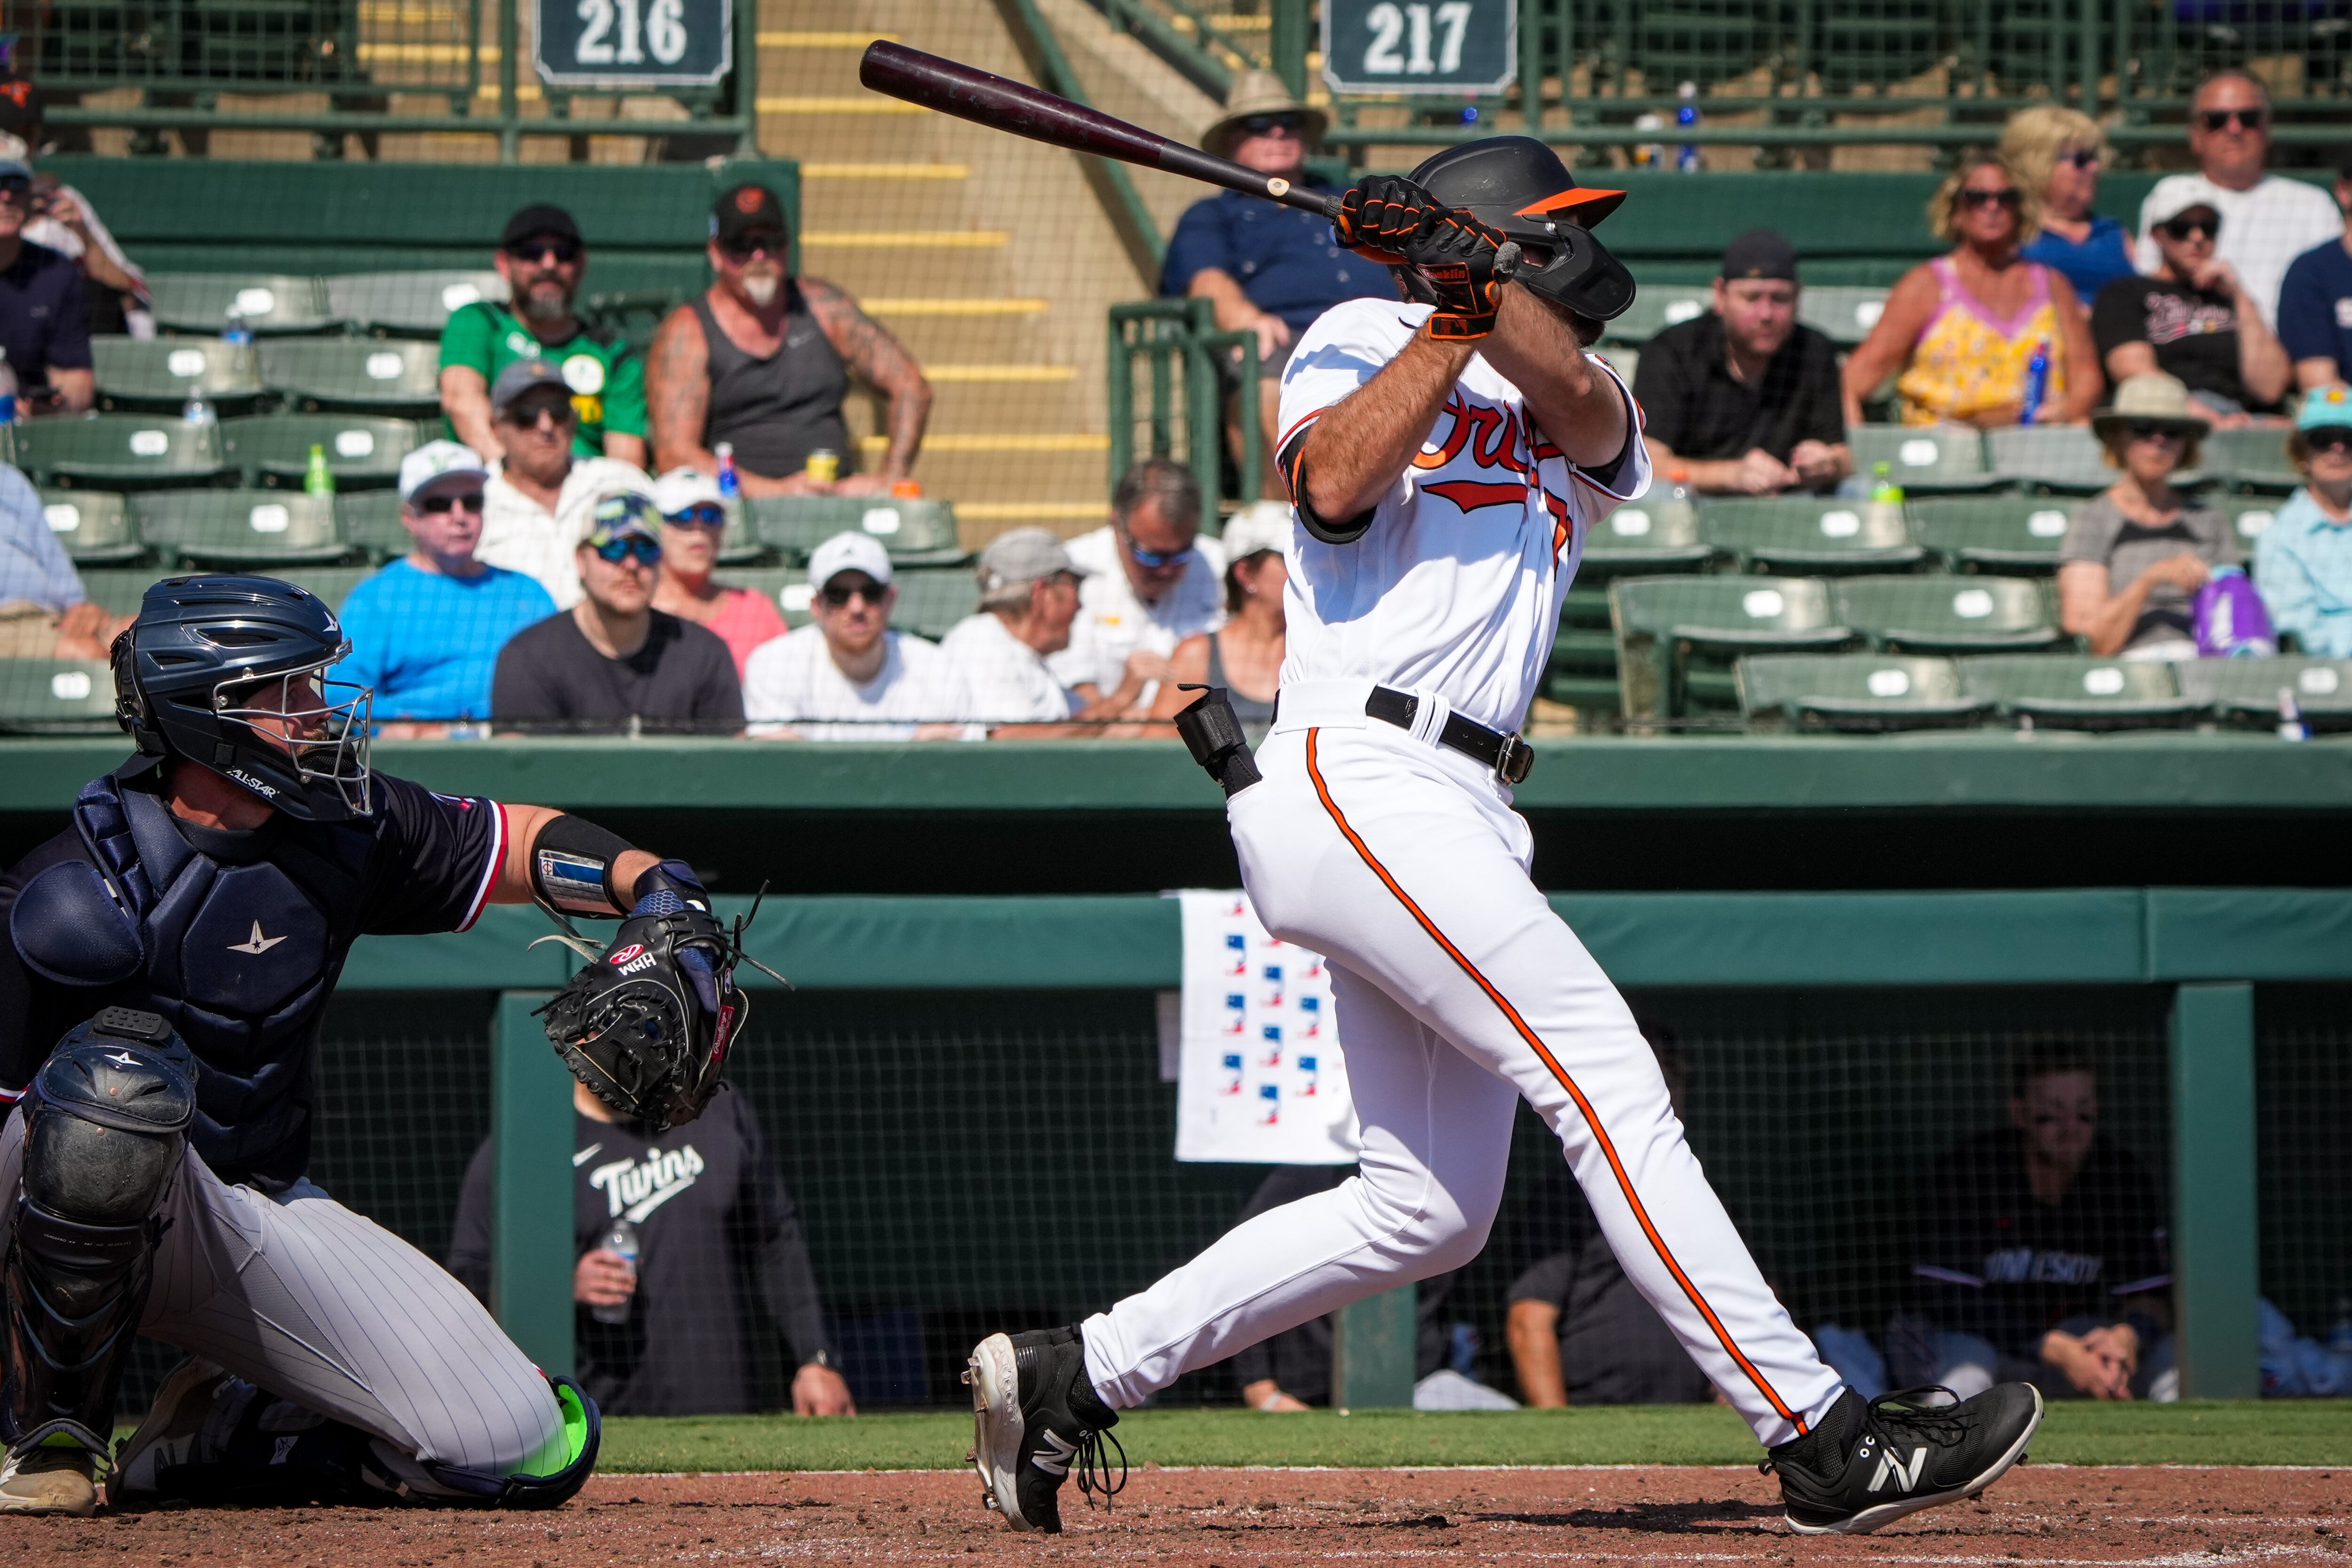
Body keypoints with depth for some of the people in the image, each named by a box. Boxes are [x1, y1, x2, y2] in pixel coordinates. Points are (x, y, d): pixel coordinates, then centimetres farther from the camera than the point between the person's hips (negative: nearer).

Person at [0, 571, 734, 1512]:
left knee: (530, 1451, -10)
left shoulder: (342, 834, -1)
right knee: (123, 1061, -42)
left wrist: (649, 882, -8)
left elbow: (514, 842, 14)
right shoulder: (81, 896, -20)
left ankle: (214, 1440, 12)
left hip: (267, 1214, 6)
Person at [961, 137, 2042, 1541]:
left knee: (1431, 1211, 7)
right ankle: (1823, 1441, -22)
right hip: (1353, 780, -8)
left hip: (1458, 826, 8)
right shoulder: (1366, 339, 9)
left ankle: (1074, 1378, 14)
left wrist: (1470, 267, -12)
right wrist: (1453, 317, -7)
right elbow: (1334, 484, -11)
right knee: (1610, 1084, -16)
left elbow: (1575, 398, -1)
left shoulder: (1585, 422, 24)